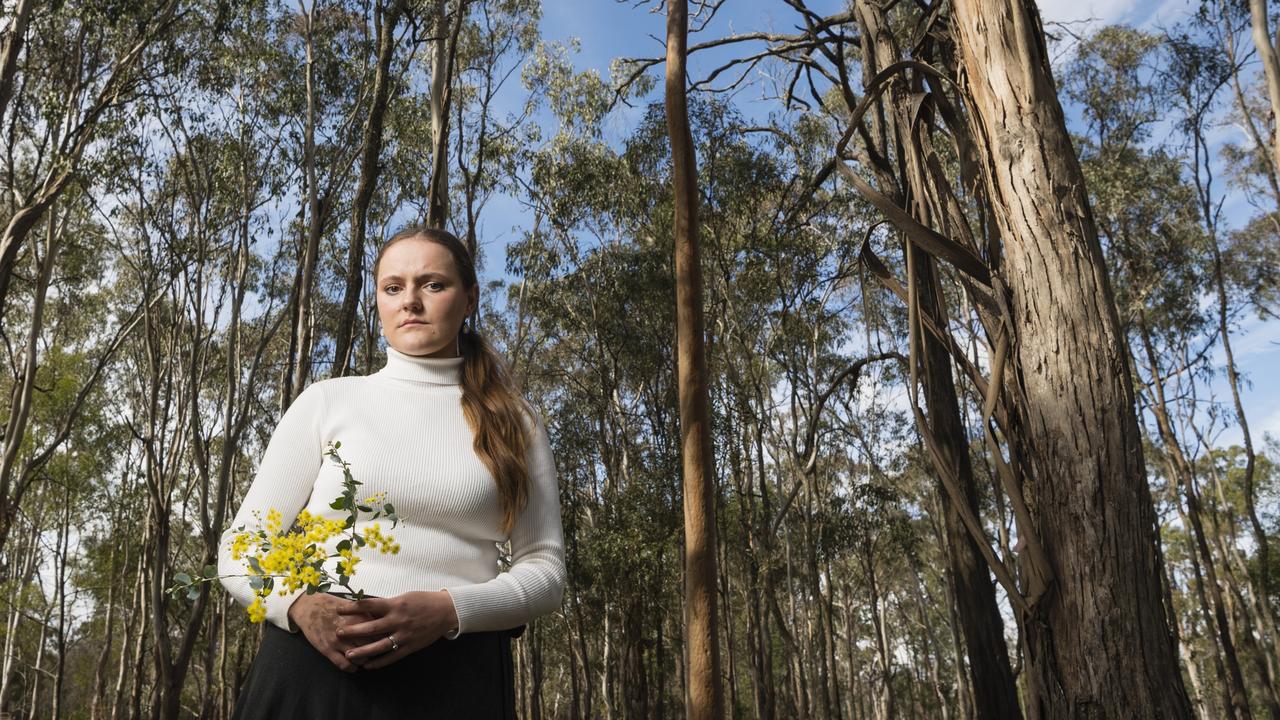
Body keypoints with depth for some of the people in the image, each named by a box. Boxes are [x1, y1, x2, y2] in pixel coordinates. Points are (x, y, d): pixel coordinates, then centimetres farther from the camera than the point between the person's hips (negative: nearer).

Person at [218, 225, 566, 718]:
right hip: (314, 665, 0)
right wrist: (298, 605, -15)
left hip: (455, 677, 0)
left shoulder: (514, 423, 6)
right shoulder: (327, 400, 5)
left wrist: (451, 610, -14)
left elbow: (544, 566, 4)